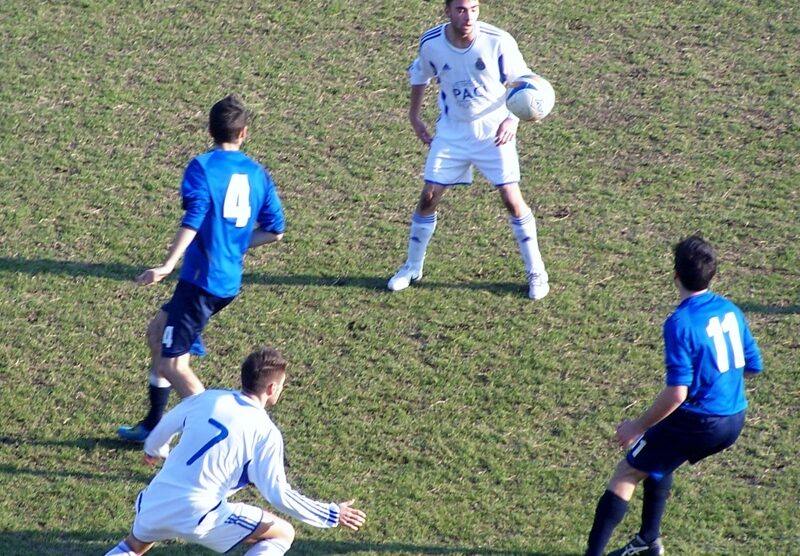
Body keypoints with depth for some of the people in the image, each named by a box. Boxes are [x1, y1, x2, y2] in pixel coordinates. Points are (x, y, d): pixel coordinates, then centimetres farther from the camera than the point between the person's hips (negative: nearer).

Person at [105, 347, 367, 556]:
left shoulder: (205, 398, 8)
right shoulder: (265, 431, -5)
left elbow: (164, 428, 25)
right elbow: (278, 494, -5)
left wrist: (153, 450, 49)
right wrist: (332, 514, 4)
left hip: (154, 504, 5)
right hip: (195, 516, -5)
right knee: (283, 534, 9)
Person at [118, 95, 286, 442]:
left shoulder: (203, 167, -9)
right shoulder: (257, 173, 9)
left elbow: (193, 220, -23)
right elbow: (274, 231, 10)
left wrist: (168, 265, -29)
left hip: (202, 277, -8)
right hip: (230, 280, 8)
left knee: (173, 364, -5)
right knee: (158, 332, 26)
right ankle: (153, 426, 32)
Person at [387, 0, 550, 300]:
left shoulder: (498, 41, -22)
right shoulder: (431, 43, -14)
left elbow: (521, 80, -9)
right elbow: (419, 75, 9)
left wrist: (513, 119, -23)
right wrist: (414, 116, 10)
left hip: (494, 132, -2)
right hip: (452, 132, 2)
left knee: (512, 199, -6)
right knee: (429, 197, 1)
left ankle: (536, 272, 10)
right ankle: (412, 268, 21)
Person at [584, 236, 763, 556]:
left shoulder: (681, 323, -20)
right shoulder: (731, 311, 2)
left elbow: (677, 393, -23)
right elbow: (752, 366, 13)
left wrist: (639, 426, -12)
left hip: (698, 422, -8)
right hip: (734, 421, 8)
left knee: (626, 475, 7)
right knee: (658, 462, 32)